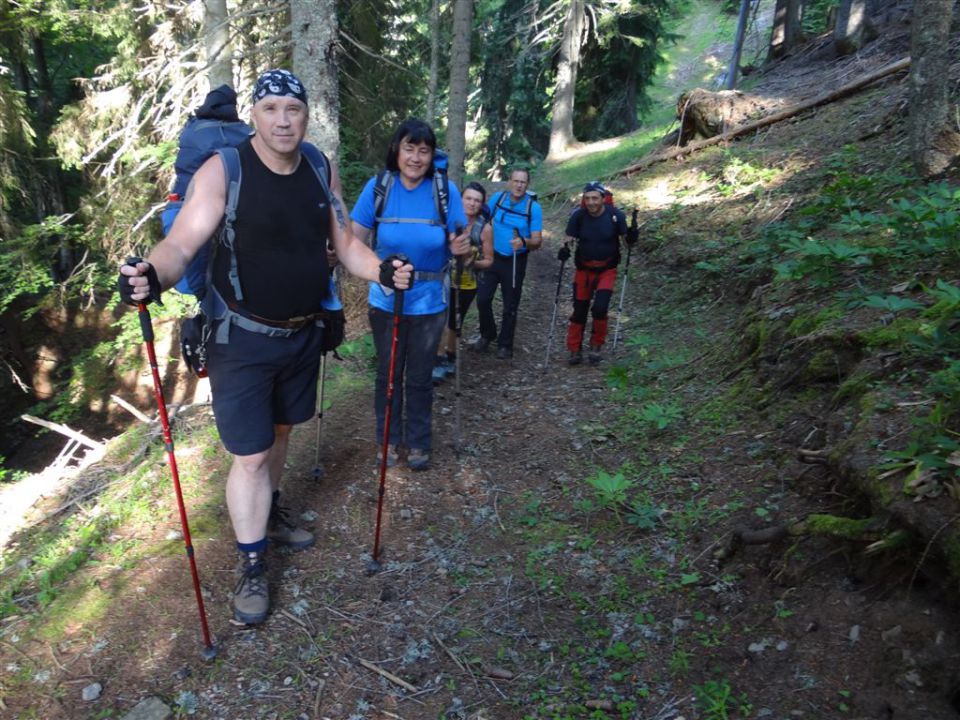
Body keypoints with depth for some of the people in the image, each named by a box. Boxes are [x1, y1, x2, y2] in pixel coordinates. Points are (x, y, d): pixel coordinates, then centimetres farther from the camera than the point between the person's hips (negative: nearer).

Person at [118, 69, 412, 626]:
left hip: (303, 333, 5)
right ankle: (253, 567, 18)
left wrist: (382, 270, -14)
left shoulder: (322, 171, 1)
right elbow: (182, 244, -21)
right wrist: (152, 276, -42)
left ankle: (271, 514, 47)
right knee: (250, 454, -1)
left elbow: (346, 244, 5)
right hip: (243, 339, -5)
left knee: (280, 430, 22)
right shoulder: (223, 170, -14)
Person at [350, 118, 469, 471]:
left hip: (428, 301, 0)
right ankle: (389, 439, 35)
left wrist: (460, 247, -30)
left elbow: (457, 243, -6)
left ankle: (418, 442, 34)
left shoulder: (446, 190, -10)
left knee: (419, 377, 14)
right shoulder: (378, 186, -10)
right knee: (388, 373, 15)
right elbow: (355, 238, -10)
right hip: (385, 300, 1)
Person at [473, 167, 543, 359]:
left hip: (516, 262, -2)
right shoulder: (497, 198, -4)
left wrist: (524, 242, -35)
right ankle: (487, 335, 22)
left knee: (510, 306, 6)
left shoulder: (534, 207, -12)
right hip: (492, 257, 2)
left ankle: (505, 345, 21)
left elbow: (537, 241, -15)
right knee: (483, 299, -3)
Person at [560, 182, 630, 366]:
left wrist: (632, 238, -26)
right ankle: (575, 350, 19)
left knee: (600, 308, -16)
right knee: (579, 310, 4)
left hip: (607, 269, -1)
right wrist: (565, 248, -28)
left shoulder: (615, 215, -15)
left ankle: (596, 345, 9)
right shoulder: (578, 215, -13)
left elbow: (624, 237, -3)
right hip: (584, 269, 2)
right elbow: (569, 238, -6)